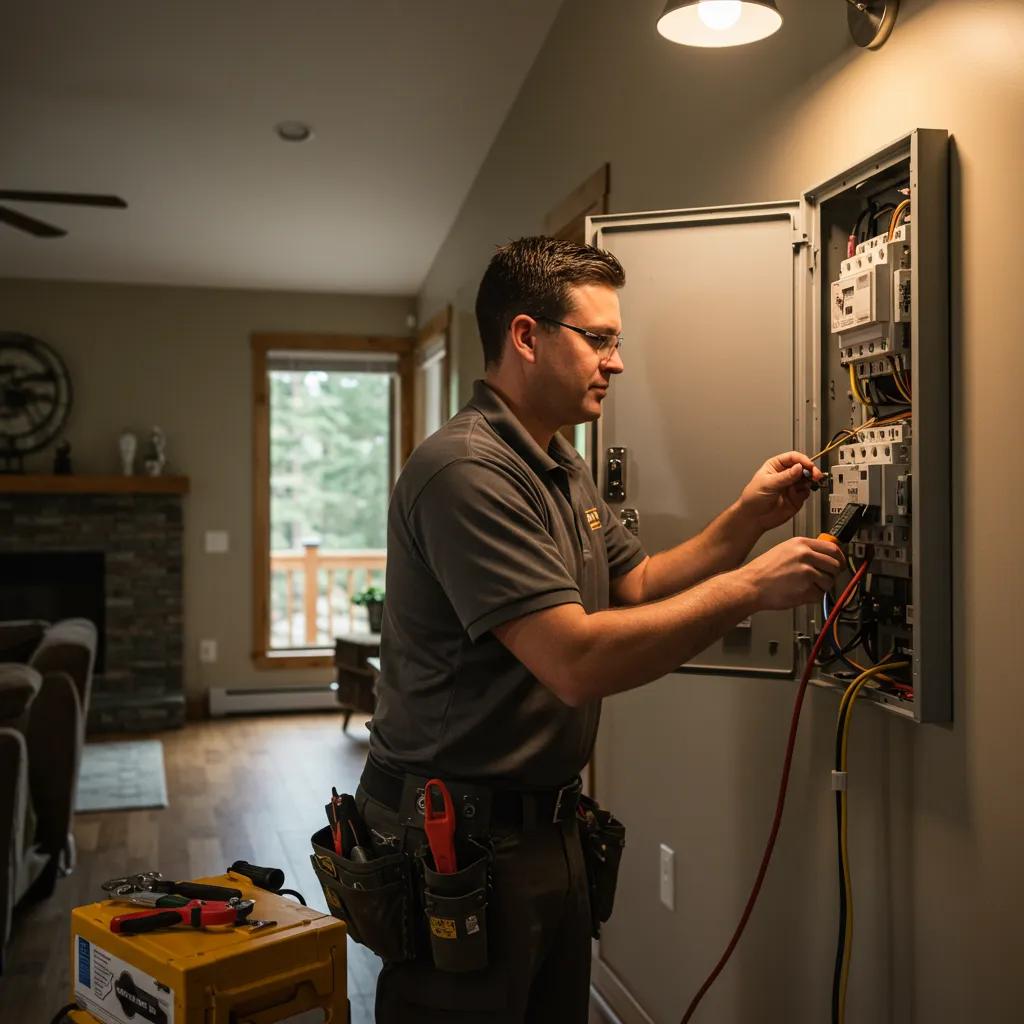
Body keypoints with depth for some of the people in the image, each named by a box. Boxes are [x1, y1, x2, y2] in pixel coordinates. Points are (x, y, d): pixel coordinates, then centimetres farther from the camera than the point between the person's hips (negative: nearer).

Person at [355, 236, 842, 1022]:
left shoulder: (565, 469, 11)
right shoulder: (465, 471, -22)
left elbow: (640, 587, 14)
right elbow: (576, 662, -28)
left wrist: (746, 521, 1)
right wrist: (749, 588, -23)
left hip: (549, 828, 9)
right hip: (459, 838, -9)